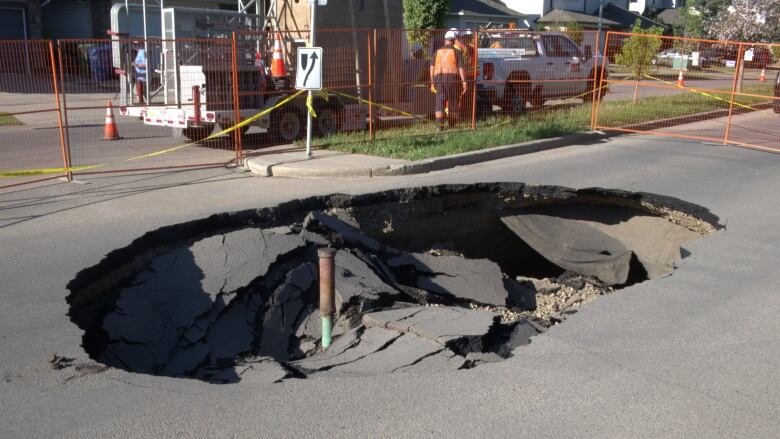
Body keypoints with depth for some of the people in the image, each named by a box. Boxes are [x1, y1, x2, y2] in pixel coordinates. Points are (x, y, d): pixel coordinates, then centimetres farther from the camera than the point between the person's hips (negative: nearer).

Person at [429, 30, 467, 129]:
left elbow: (432, 68, 8)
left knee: (440, 102, -2)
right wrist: (464, 83, -7)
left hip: (439, 79, 2)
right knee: (453, 101, 14)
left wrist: (432, 83, 13)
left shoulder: (437, 52, 10)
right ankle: (451, 123, 27)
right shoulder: (456, 52, 1)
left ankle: (439, 124, -17)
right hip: (452, 78, -2)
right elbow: (461, 69, -6)